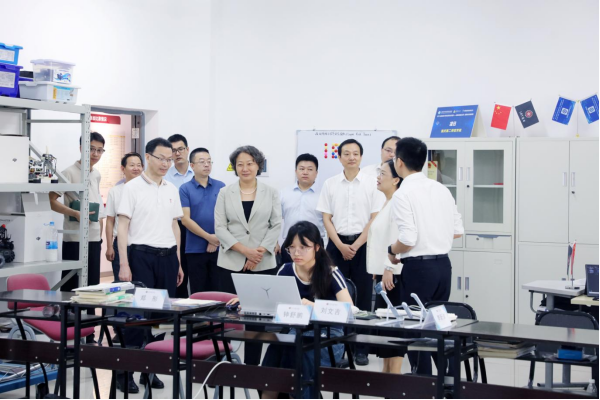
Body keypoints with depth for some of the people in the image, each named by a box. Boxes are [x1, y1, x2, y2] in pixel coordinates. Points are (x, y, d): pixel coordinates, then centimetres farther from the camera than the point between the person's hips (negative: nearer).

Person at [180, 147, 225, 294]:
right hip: (195, 249, -1)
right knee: (198, 293, 4)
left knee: (217, 291, 3)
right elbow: (185, 219, -6)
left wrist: (217, 239, -10)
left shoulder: (221, 187, 6)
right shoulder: (185, 189, 0)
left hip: (218, 248, 1)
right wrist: (208, 237, -11)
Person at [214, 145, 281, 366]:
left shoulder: (271, 193, 7)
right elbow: (220, 227, 0)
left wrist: (260, 251, -11)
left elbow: (276, 225, 2)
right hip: (231, 263, 0)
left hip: (263, 264, 0)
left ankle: (252, 365, 8)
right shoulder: (225, 193, 7)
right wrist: (244, 250, -12)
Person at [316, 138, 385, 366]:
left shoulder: (372, 185, 0)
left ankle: (361, 349, 8)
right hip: (336, 245, 1)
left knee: (363, 298, 1)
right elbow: (326, 219, 4)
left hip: (362, 245, -1)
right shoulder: (330, 184, 5)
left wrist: (355, 246, -10)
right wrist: (341, 246, -8)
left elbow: (375, 219, -3)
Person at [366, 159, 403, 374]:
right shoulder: (386, 203, 18)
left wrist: (389, 268, -23)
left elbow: (397, 238, -23)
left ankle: (395, 374, -4)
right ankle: (386, 370, 20)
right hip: (383, 273, 10)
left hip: (393, 275, -10)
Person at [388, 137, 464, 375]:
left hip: (417, 267, -7)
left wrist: (392, 251, 0)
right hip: (443, 265, 7)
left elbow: (408, 240, -19)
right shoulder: (442, 189, 7)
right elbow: (458, 231, 10)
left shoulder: (402, 195, -12)